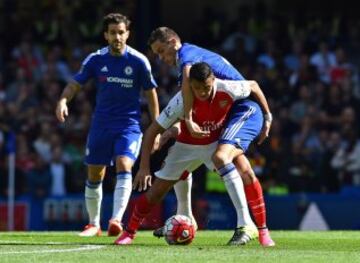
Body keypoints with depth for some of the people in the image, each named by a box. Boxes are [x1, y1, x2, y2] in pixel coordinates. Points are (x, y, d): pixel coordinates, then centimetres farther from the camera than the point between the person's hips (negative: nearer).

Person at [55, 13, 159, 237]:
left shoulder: (138, 61, -7)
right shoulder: (96, 59, -2)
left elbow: (151, 93, 1)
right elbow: (75, 84, 2)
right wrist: (63, 100, -20)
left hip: (129, 124, -3)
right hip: (101, 124, 3)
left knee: (124, 166, -24)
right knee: (94, 176, 8)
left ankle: (117, 220, -32)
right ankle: (94, 224, 24)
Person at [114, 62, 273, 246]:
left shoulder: (226, 90, -30)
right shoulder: (182, 100, -32)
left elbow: (254, 86, -7)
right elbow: (152, 131, -25)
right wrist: (144, 167, -29)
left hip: (215, 143, 0)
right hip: (187, 146, 0)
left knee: (227, 165, -32)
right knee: (157, 190, -1)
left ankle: (244, 226, -31)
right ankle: (129, 232, 22)